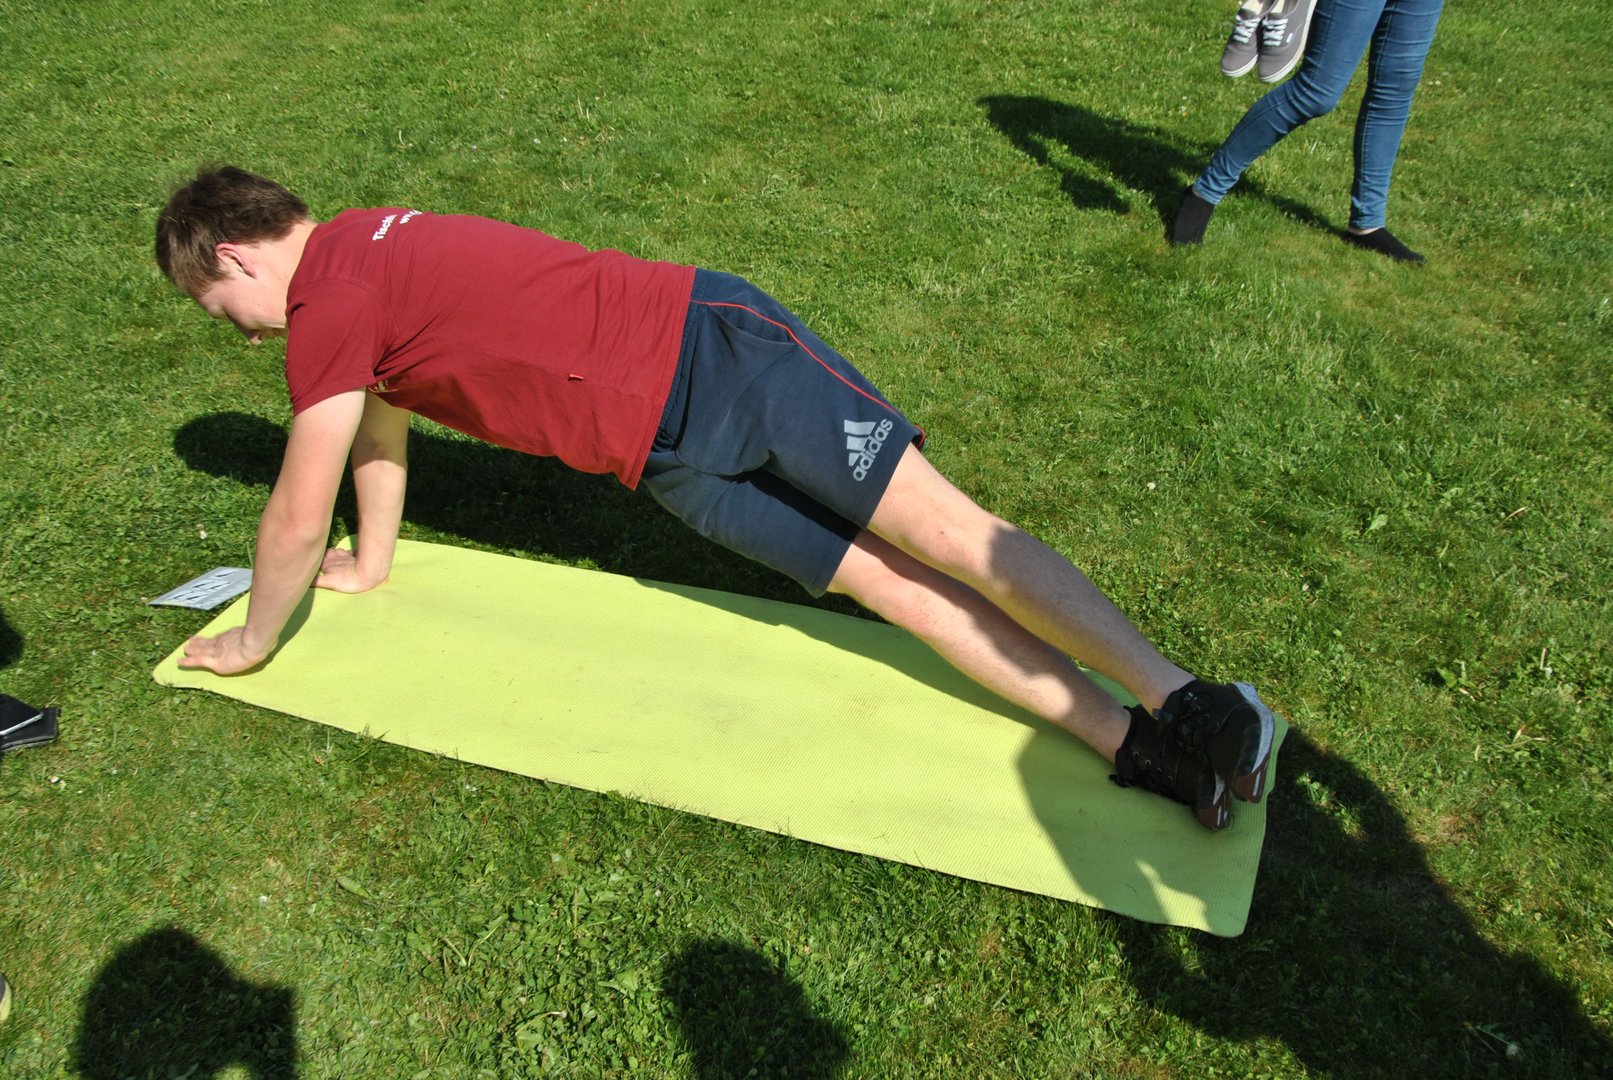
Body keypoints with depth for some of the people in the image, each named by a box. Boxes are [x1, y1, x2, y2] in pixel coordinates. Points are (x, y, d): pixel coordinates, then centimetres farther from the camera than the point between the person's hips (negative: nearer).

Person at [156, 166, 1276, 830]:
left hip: (710, 349, -8)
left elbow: (298, 516, -7)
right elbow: (381, 419, 32)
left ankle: (1189, 706, -8)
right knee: (881, 579, 0)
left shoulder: (330, 294, -12)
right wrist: (372, 563, 41)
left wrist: (254, 641, 10)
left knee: (943, 531, -12)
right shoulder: (358, 264, 16)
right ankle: (1132, 738, -1)